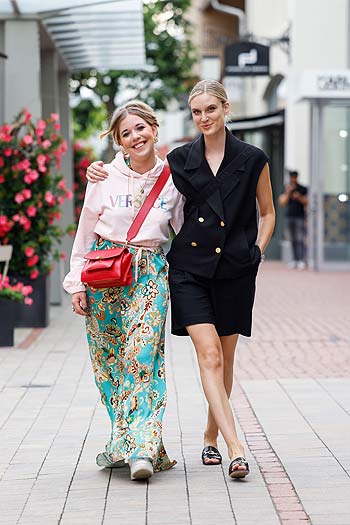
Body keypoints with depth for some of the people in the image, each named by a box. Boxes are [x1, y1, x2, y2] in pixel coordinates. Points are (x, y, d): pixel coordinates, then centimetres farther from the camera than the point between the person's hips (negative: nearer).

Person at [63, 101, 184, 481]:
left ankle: (140, 448, -12)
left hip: (150, 274, -1)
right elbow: (85, 233, 5)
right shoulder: (105, 177, -1)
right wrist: (77, 283, 3)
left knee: (142, 358, -13)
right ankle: (127, 440, 18)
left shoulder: (173, 180, 1)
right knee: (108, 359, 5)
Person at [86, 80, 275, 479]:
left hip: (234, 270, 0)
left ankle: (211, 437, 26)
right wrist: (101, 171, 5)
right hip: (189, 268, 0)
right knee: (209, 355, -14)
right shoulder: (180, 159, 6)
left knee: (224, 360, 8)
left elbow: (267, 213, 14)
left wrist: (256, 252, 2)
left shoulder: (252, 160, 3)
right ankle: (235, 447, -19)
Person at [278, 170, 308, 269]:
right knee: (293, 240, 4)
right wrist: (288, 193, -11)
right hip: (289, 217, 4)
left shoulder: (303, 189, 2)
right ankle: (295, 260, 6)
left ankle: (303, 260, -13)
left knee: (300, 239, -10)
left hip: (300, 217, -3)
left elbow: (307, 203, 1)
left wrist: (299, 197, -16)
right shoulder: (286, 190, 10)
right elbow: (282, 203, 1)